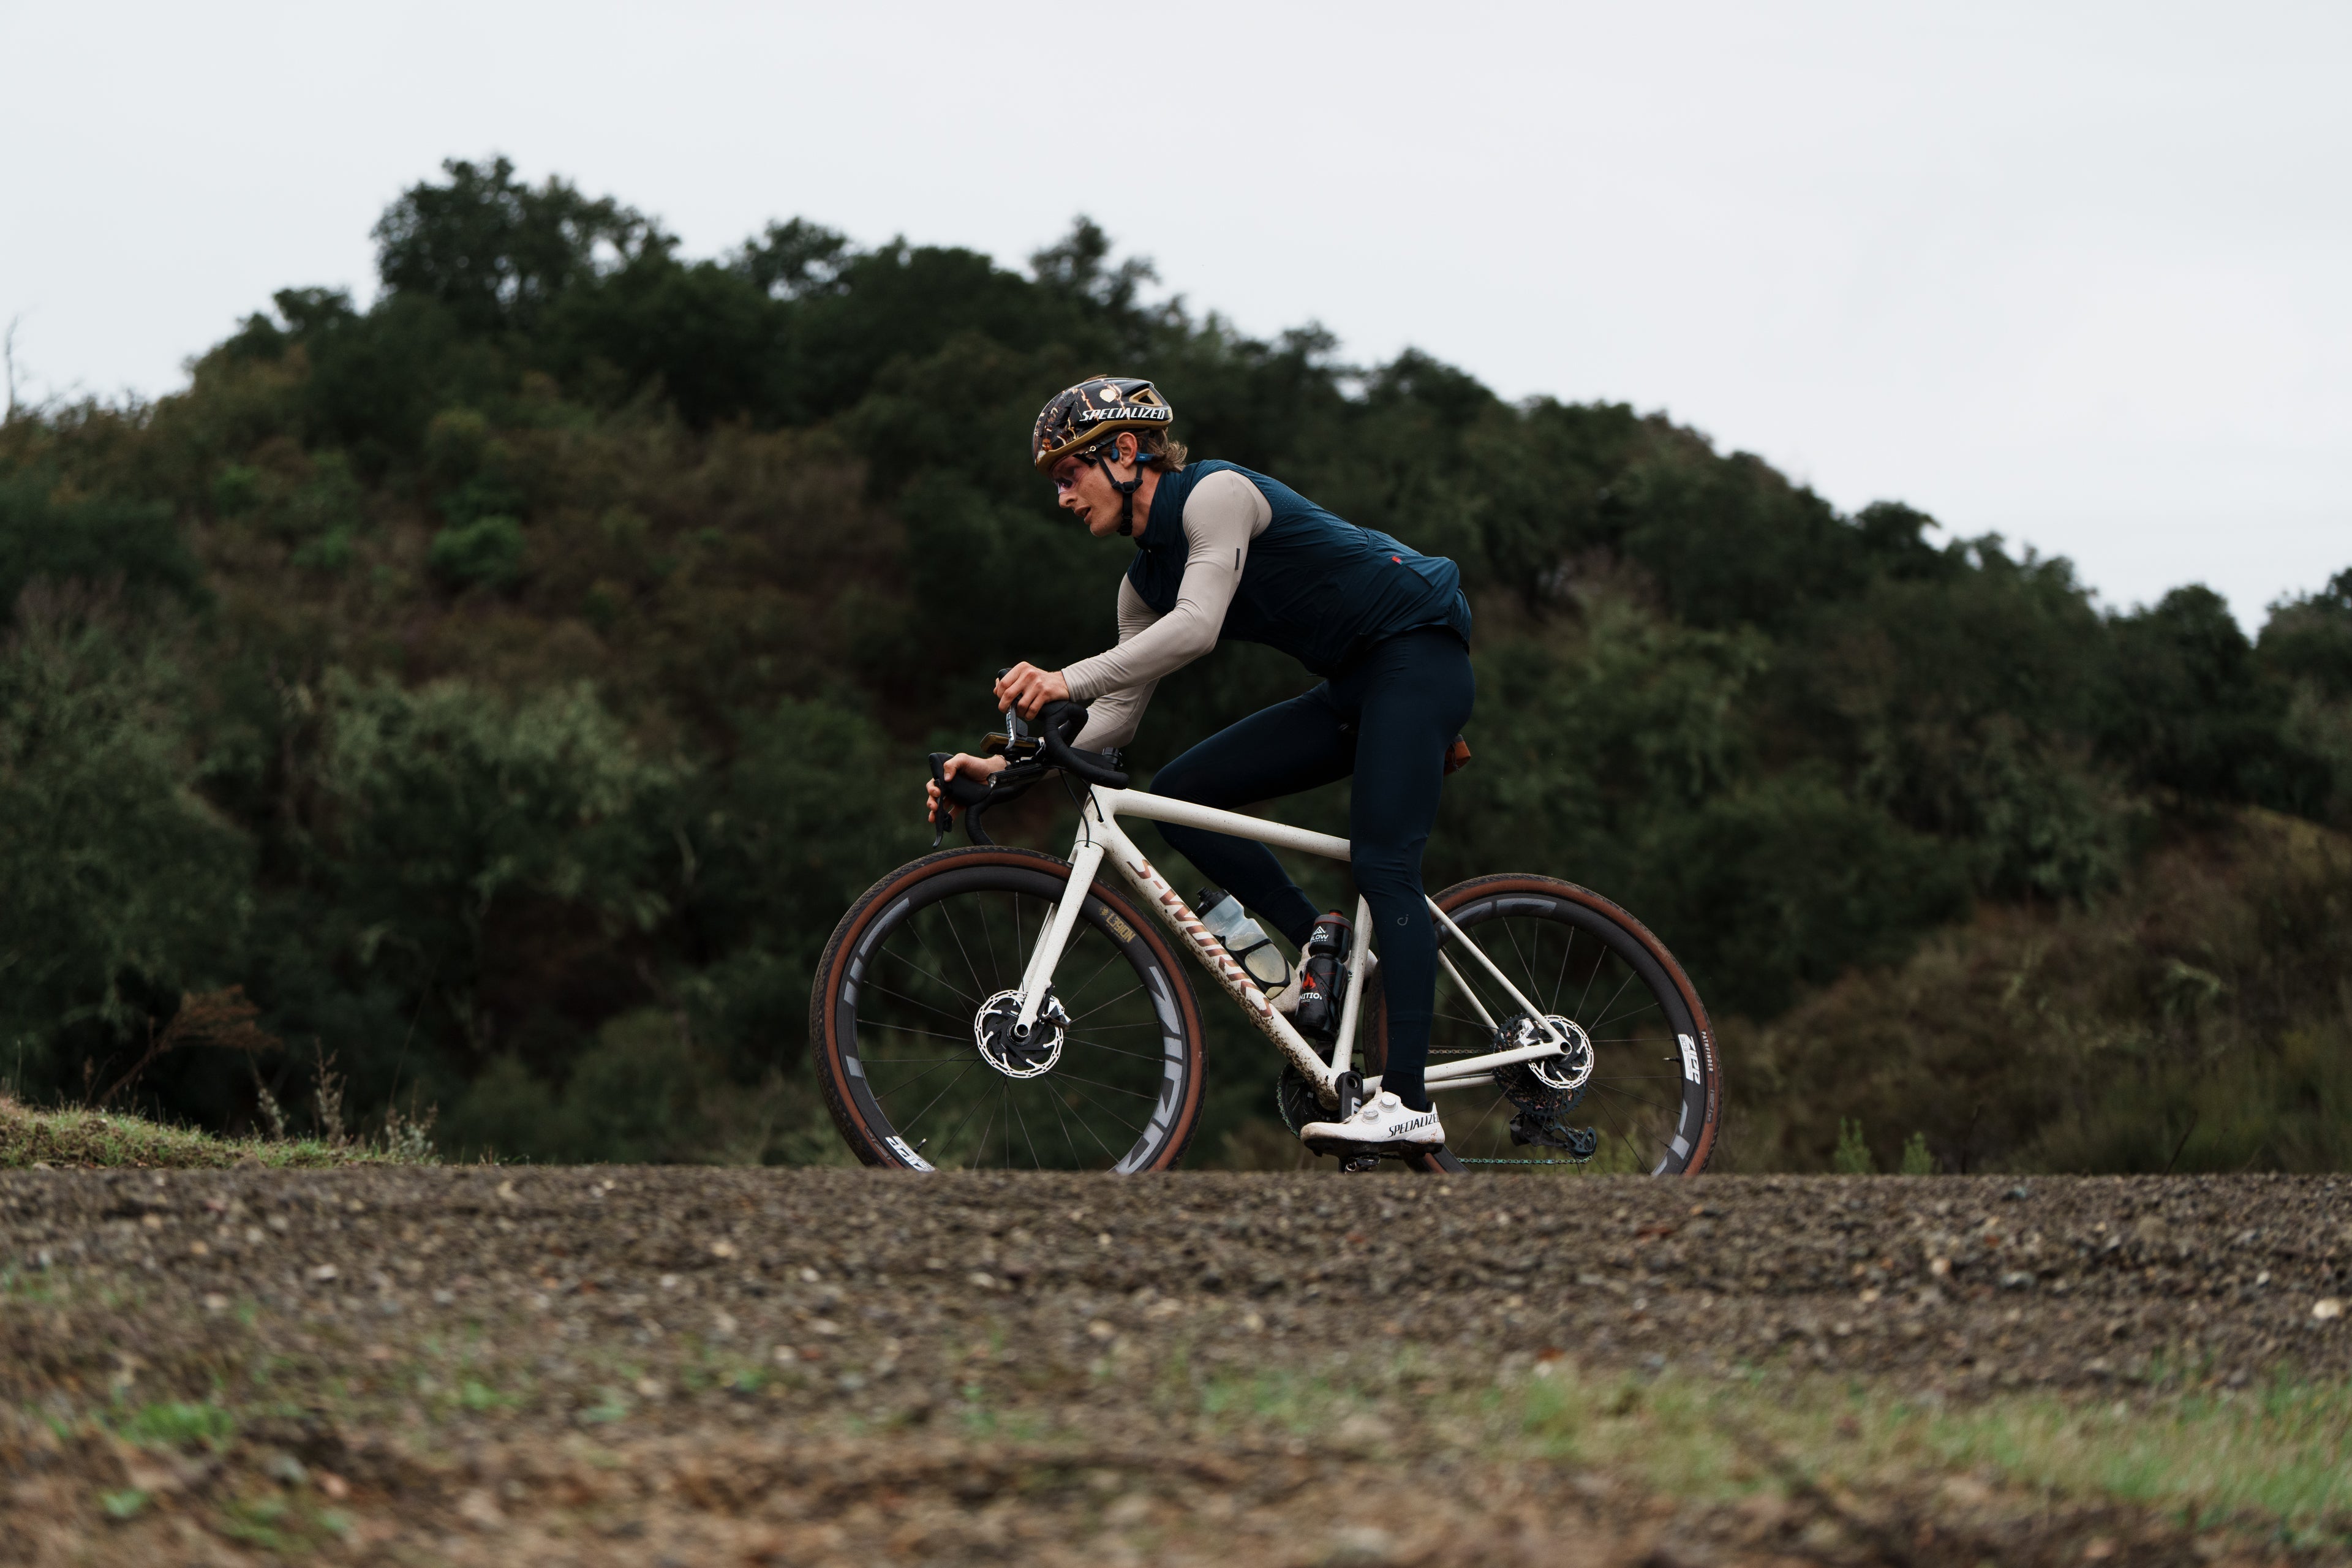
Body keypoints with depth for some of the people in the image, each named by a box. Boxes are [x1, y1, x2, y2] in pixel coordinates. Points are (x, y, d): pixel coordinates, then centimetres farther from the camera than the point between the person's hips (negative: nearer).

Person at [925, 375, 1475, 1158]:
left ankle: (1409, 1102, -26)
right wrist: (1005, 766, -4)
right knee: (1179, 794, -2)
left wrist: (1069, 679, -39)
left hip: (1420, 656, -9)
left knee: (1382, 863, -21)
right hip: (1354, 691, 9)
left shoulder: (1216, 493, -16)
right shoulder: (1146, 579, 10)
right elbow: (1117, 716, 8)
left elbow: (1198, 627, -31)